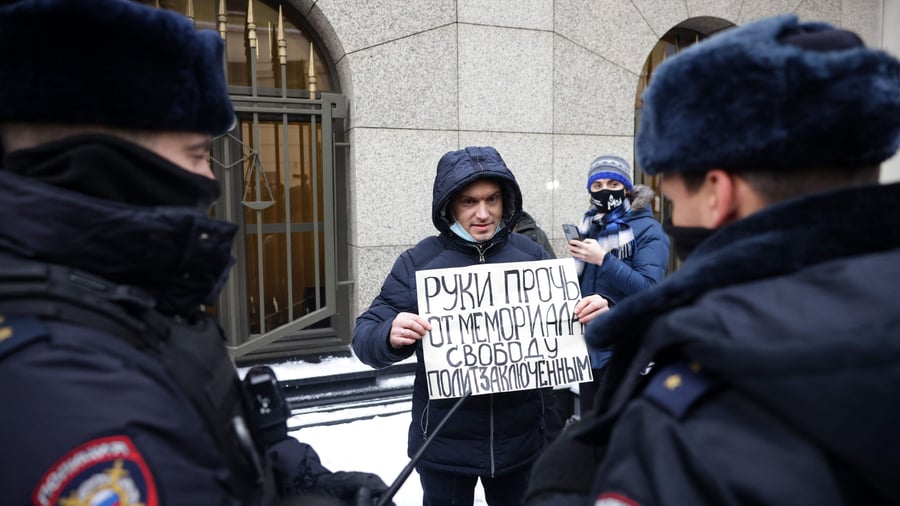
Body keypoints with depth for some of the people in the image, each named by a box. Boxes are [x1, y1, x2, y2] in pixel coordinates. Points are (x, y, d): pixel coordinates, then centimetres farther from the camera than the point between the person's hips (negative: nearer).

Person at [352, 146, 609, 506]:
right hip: (444, 442, -2)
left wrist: (592, 313, -17)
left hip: (520, 438, 2)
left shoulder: (532, 255, -3)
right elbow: (365, 336, -9)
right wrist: (391, 337, -32)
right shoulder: (418, 262, -9)